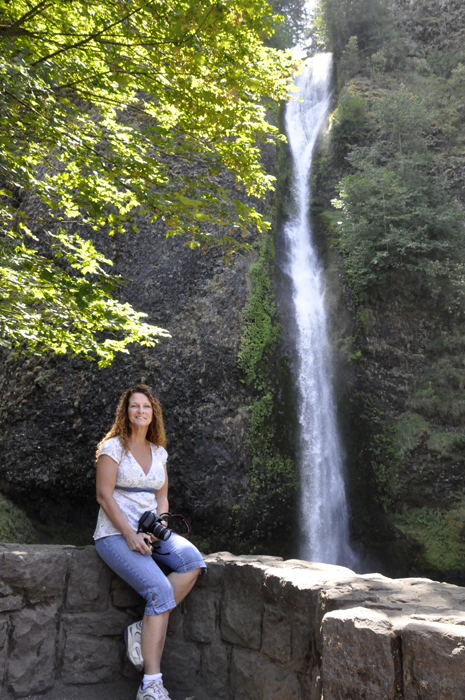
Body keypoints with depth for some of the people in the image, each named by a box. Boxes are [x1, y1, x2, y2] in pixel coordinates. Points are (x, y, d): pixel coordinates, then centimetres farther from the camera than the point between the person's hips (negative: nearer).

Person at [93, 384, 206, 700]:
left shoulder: (159, 452, 13)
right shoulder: (113, 446, -4)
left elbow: (161, 497, 14)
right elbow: (104, 495, -10)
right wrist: (130, 535, -18)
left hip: (150, 531, 6)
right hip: (115, 533, -6)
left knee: (192, 561, -24)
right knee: (160, 590, -25)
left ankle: (143, 630, -14)